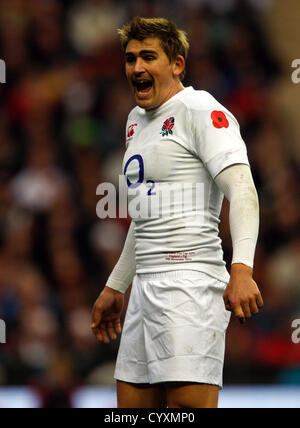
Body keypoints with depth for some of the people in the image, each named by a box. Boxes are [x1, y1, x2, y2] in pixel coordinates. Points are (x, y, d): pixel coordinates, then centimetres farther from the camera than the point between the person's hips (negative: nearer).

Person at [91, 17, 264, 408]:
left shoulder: (200, 110, -6)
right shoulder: (137, 119, 21)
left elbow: (242, 191, -18)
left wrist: (241, 269, -32)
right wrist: (116, 287, 32)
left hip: (190, 284, -9)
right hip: (145, 287, 9)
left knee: (188, 403, -16)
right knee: (131, 406, 6)